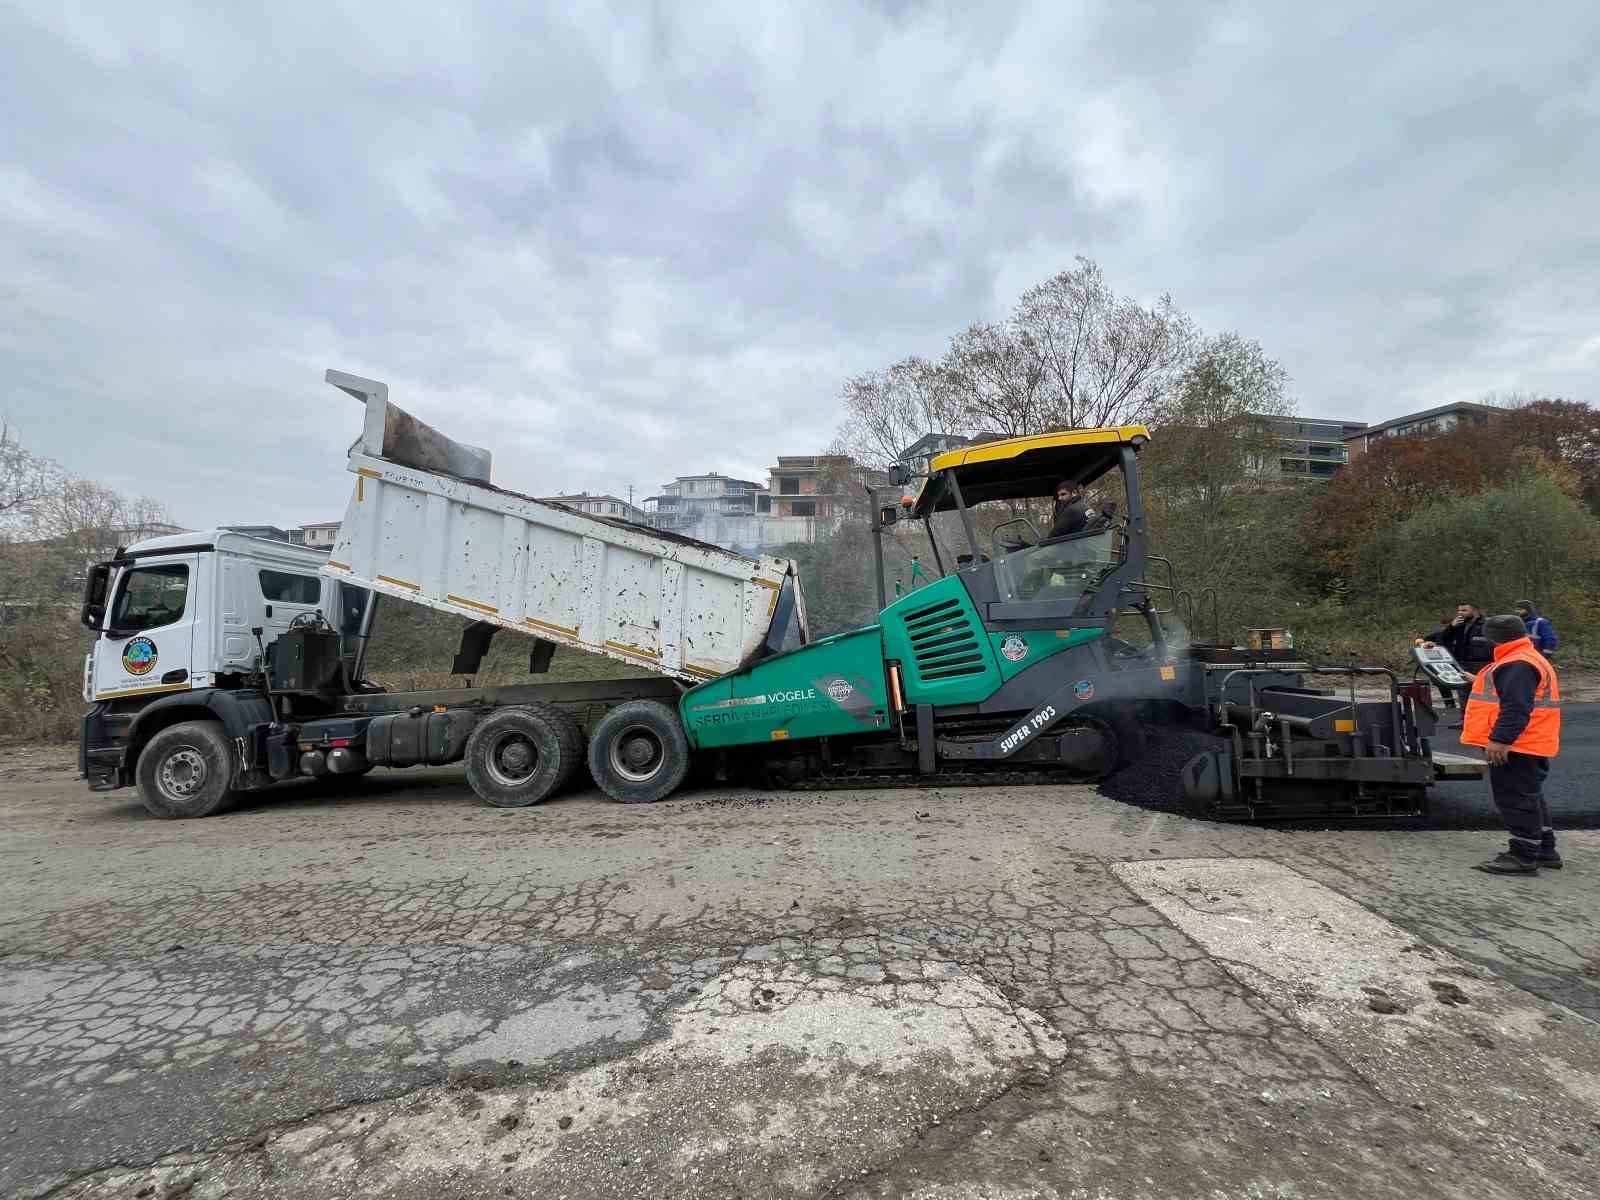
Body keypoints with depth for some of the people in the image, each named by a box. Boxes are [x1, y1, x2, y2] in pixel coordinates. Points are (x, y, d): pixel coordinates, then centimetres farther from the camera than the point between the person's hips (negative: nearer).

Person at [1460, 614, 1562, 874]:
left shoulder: (1517, 665, -19)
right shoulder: (1527, 660, 18)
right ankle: (1545, 851, 29)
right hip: (1531, 746, 12)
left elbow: (1516, 707, -27)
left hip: (1516, 747, -12)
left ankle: (1524, 857, -1)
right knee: (1531, 798, 20)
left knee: (1516, 800, -6)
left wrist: (1501, 739, -28)